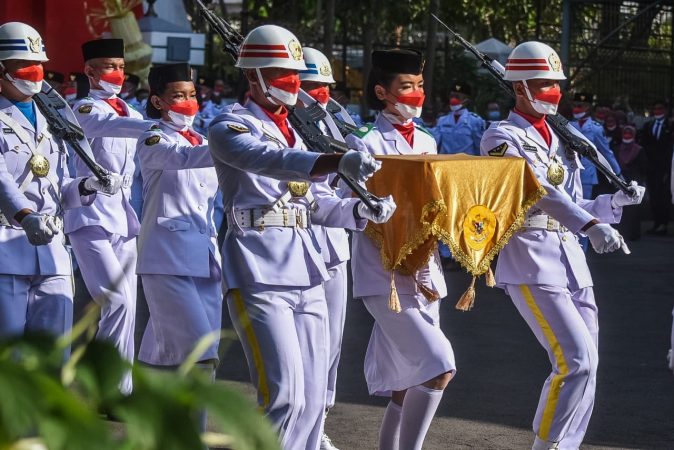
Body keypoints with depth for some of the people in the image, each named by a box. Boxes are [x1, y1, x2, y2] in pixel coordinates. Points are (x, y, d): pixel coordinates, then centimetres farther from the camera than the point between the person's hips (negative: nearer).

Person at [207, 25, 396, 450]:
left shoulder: (295, 134, 21)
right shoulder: (230, 127, -3)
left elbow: (318, 203, 17)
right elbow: (268, 159, -25)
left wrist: (361, 209, -4)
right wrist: (338, 161, -40)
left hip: (307, 275, 8)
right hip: (259, 275, -8)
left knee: (312, 399, 8)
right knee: (285, 396, -15)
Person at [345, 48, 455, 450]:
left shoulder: (427, 142, 14)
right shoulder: (366, 143, -7)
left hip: (424, 276, 7)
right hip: (384, 278, -7)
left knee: (409, 382, 11)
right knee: (439, 367, -18)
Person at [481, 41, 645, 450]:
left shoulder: (562, 140, 17)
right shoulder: (503, 138, -5)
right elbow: (539, 190, -23)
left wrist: (616, 202, 2)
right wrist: (592, 226, -36)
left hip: (572, 263, 8)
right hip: (531, 263, -8)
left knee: (584, 367, 6)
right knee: (577, 360, -17)